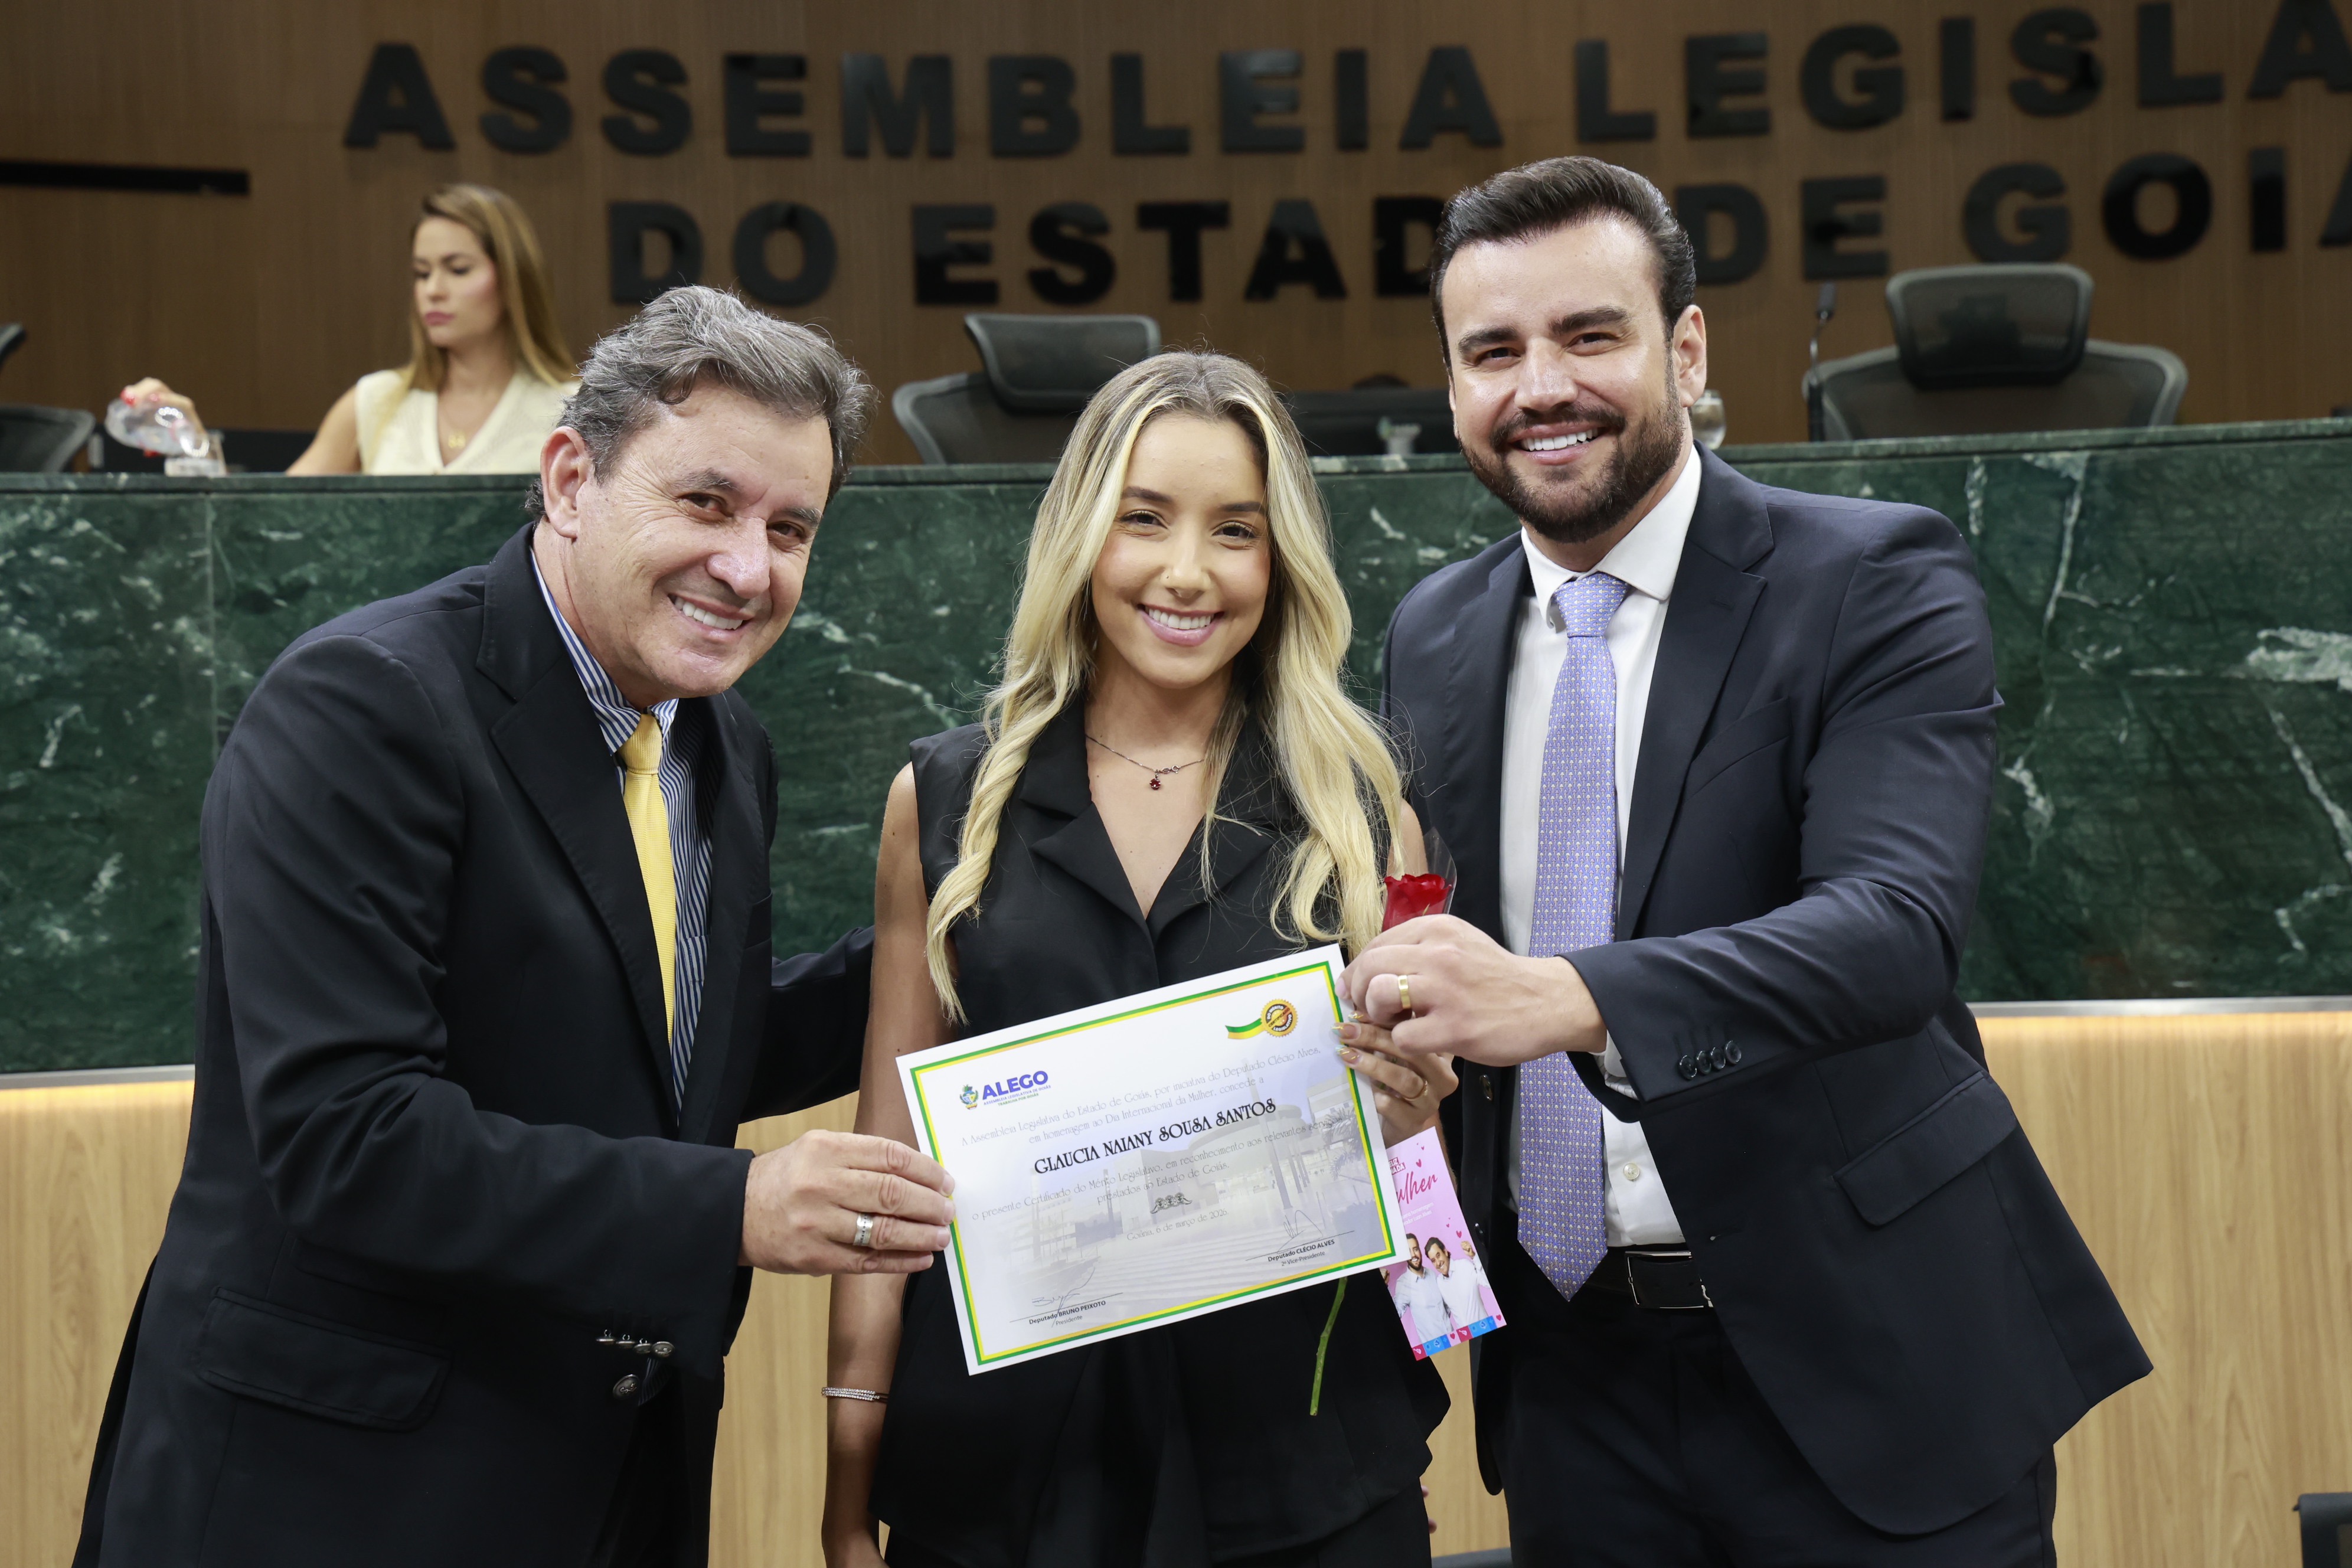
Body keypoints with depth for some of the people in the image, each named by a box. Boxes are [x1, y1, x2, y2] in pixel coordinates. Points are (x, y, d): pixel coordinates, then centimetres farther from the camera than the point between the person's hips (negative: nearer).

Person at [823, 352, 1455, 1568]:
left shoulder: (1359, 807, 1)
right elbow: (893, 1148, 3)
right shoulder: (946, 803, 1)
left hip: (1296, 1456, 0)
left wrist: (1412, 1106, -15)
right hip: (1003, 1449, 0)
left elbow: (1399, 1122, 8)